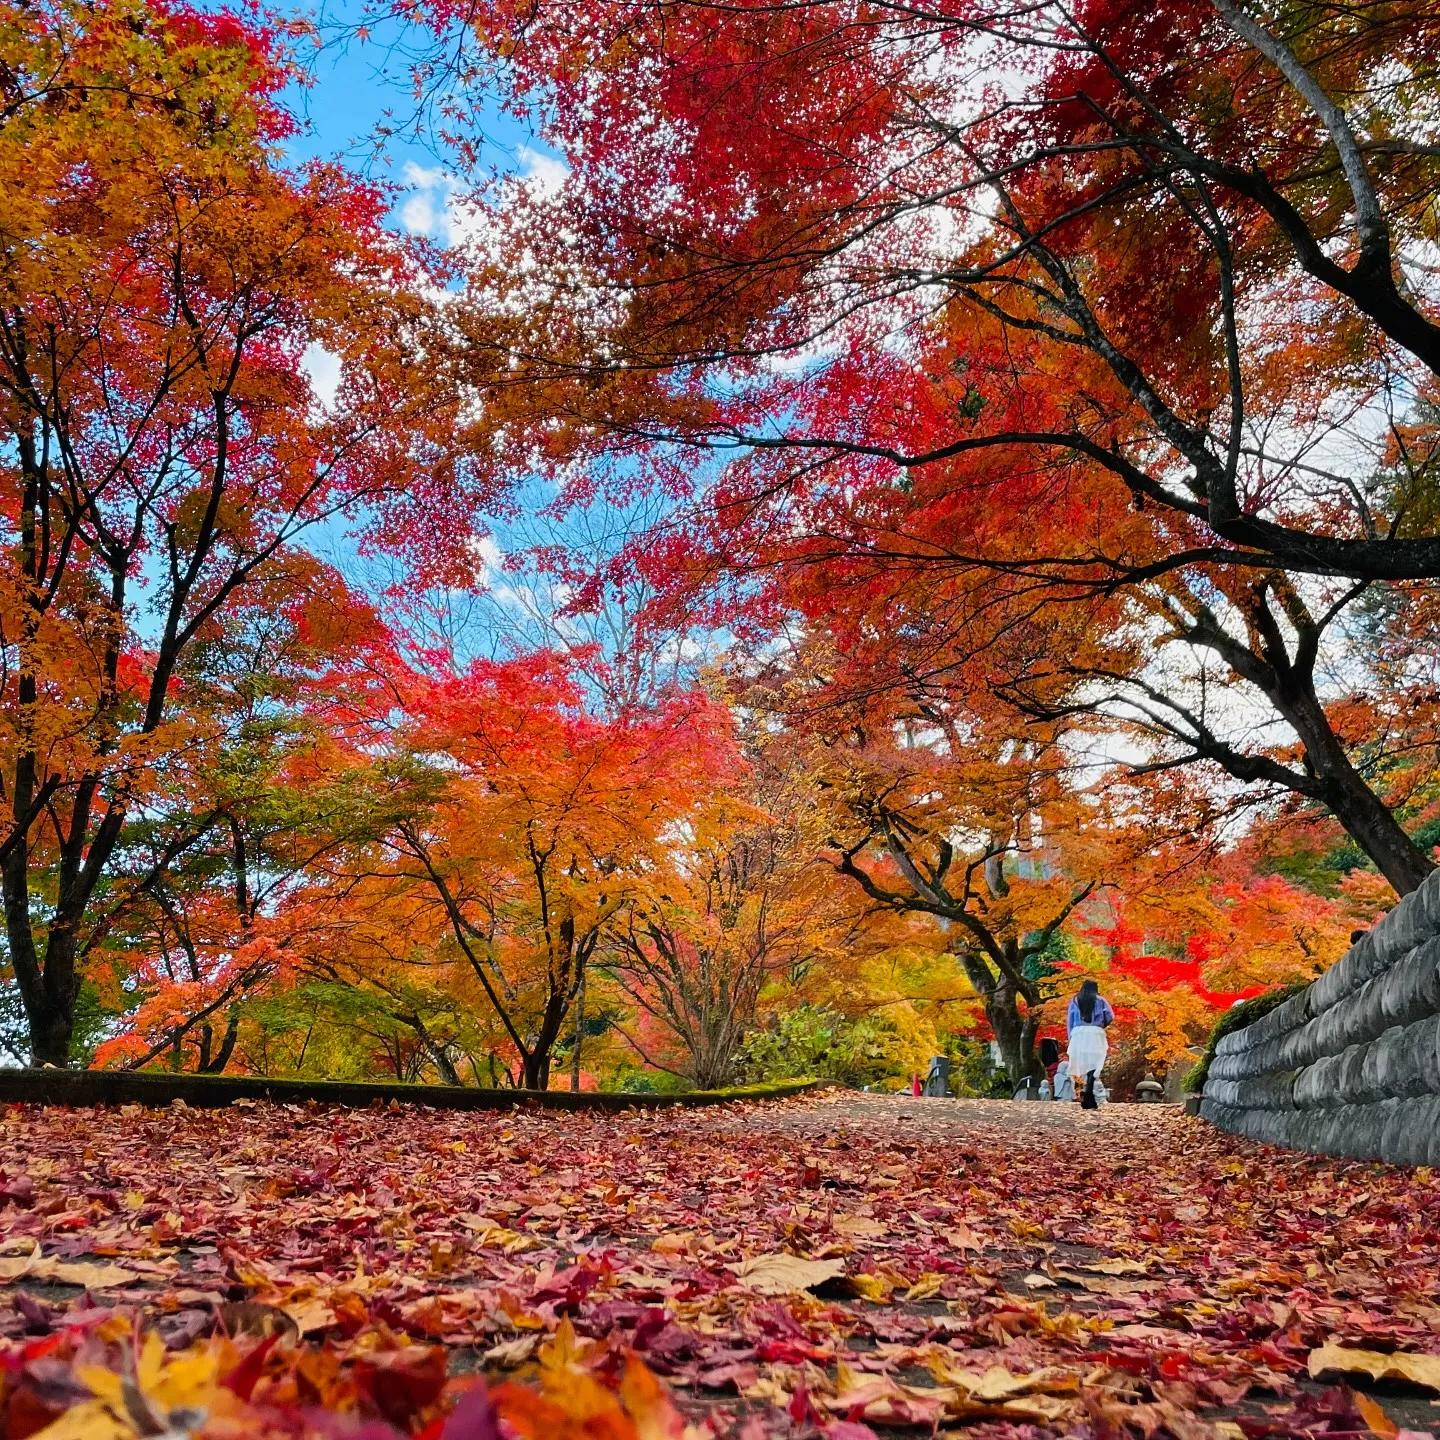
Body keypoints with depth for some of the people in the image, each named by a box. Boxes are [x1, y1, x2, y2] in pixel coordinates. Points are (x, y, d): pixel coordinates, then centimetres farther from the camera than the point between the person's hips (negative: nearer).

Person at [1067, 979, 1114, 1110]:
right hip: (1095, 1033, -2)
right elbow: (1110, 1017, 1)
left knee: (1084, 1063, 10)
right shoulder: (1100, 1000, 9)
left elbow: (1069, 1020, 8)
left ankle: (1088, 1094, 8)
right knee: (1093, 1063, -6)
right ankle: (1088, 1092, -23)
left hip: (1078, 1033, 2)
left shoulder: (1075, 1000, 14)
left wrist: (1071, 1037, 9)